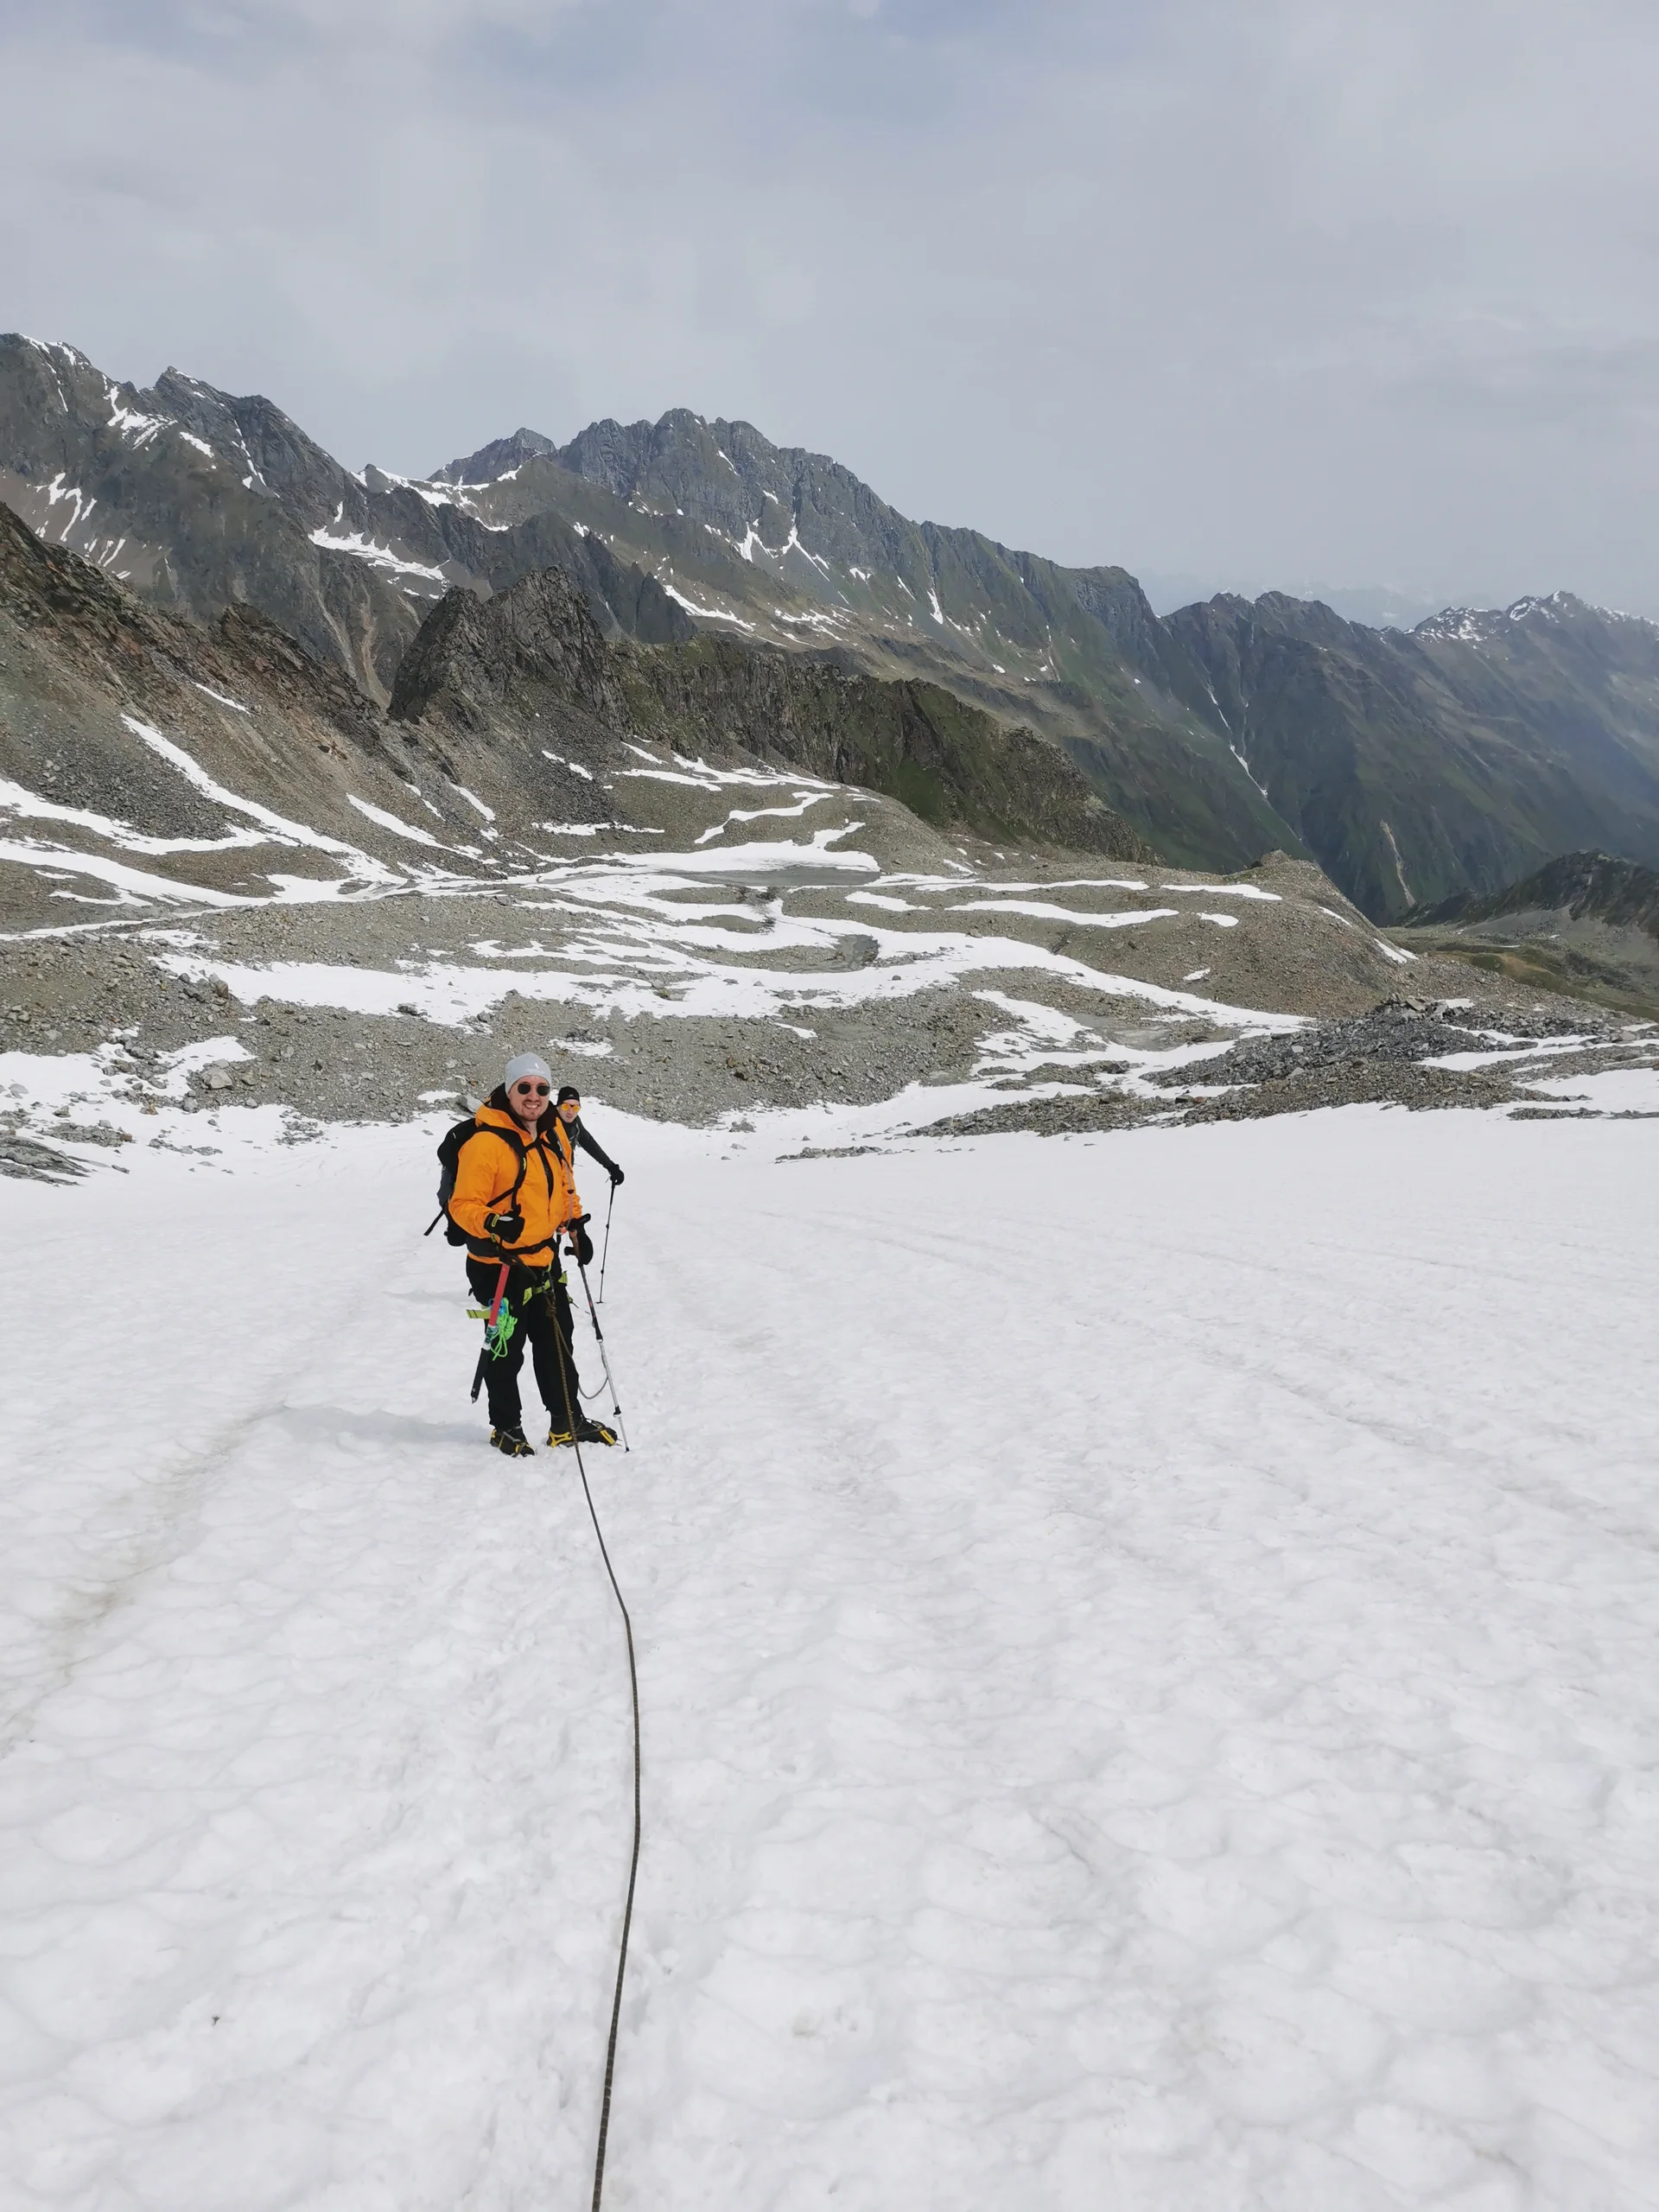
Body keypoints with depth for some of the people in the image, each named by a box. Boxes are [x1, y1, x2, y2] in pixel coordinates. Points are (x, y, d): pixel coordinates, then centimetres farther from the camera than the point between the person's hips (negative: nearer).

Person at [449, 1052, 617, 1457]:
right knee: (506, 1350, 6)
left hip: (544, 1260, 7)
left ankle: (569, 1423, 29)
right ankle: (506, 1427, 25)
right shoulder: (486, 1141, -20)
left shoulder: (552, 1133, 4)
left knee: (558, 1344, 16)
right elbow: (463, 1205, -20)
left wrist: (576, 1226, 18)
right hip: (500, 1265, -7)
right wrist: (493, 1224, -37)